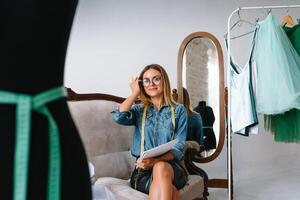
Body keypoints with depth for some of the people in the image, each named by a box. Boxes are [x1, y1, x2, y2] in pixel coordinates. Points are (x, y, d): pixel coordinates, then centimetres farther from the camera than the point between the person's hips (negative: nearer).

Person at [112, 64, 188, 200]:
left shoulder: (179, 110, 9)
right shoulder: (139, 110, 14)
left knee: (161, 168, -37)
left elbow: (179, 147, -2)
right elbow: (118, 116, -11)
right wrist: (135, 93, 3)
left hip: (171, 166, 1)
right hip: (143, 170, 0)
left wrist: (156, 160, -21)